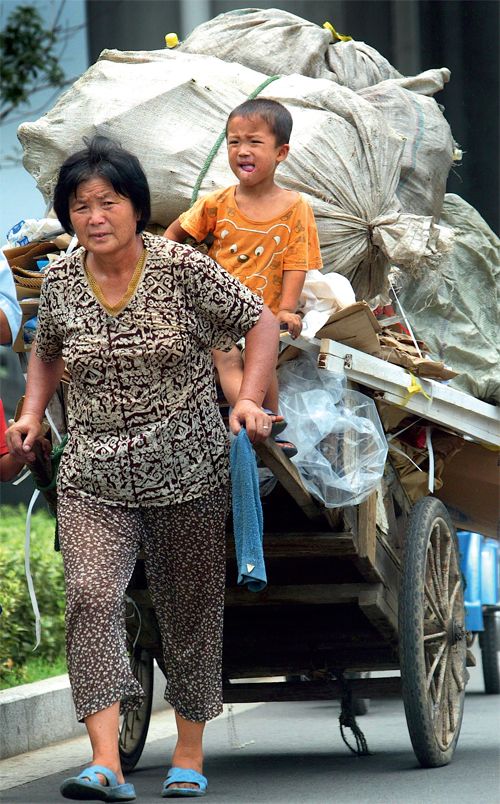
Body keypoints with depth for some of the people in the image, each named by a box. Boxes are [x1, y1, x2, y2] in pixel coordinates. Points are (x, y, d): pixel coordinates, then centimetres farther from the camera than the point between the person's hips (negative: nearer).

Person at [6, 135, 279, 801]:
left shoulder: (183, 269, -8)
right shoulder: (60, 281, 2)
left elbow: (261, 321, 1)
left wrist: (249, 399, -11)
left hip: (188, 470, -2)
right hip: (94, 477, 2)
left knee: (190, 609, 8)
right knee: (90, 597, -18)